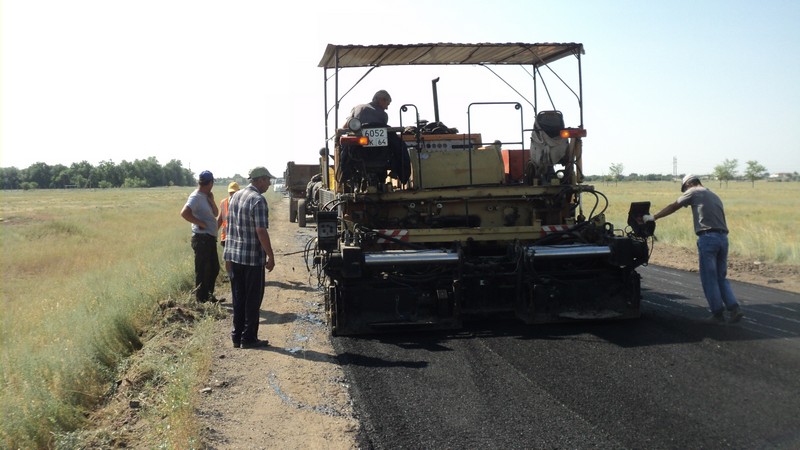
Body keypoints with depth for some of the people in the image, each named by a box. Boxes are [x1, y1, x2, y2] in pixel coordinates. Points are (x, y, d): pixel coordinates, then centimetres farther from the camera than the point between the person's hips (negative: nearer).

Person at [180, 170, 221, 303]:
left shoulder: (206, 197, 13)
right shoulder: (196, 197, -15)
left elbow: (216, 213, 15)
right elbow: (184, 213, -27)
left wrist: (212, 201, -1)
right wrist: (201, 223, -19)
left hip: (210, 238, 10)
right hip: (202, 238, -10)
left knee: (214, 268, 19)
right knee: (202, 270, -2)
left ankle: (208, 296, 31)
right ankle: (201, 299, 7)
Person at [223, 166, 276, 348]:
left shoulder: (235, 196, 10)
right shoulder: (258, 200, -16)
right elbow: (261, 231, -20)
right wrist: (271, 256, -15)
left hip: (234, 254, 8)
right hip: (253, 258, -8)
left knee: (238, 298, 14)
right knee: (253, 299, 3)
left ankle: (236, 335, 19)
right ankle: (248, 338, 7)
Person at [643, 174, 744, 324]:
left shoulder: (693, 192, 6)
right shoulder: (715, 196, 25)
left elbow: (673, 207, 9)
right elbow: (720, 218, 20)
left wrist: (654, 217, 17)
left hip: (708, 237, -7)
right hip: (723, 238, 7)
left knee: (709, 278, 2)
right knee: (721, 277, 14)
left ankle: (718, 313, 4)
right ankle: (734, 308, 1)